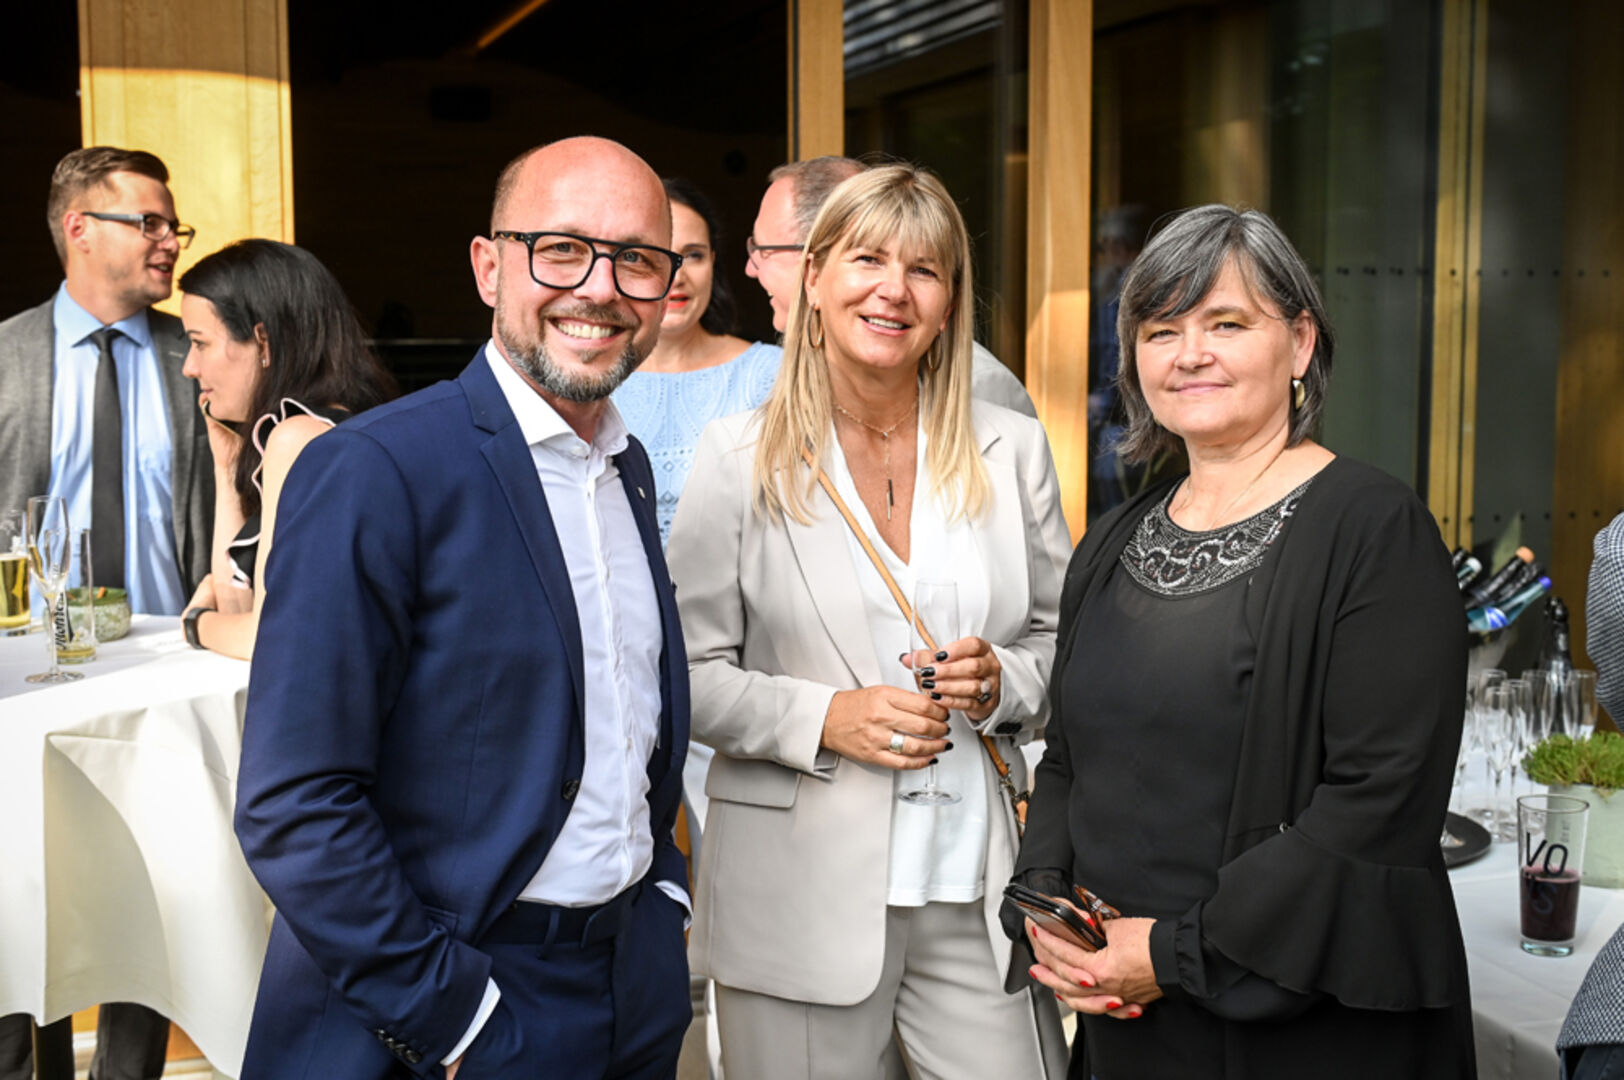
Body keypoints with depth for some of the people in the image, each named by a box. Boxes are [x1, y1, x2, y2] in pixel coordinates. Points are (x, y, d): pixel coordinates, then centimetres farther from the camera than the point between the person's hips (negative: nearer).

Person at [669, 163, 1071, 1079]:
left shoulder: (1012, 450, 6)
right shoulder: (739, 459, -1)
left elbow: (1062, 638, 12)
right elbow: (689, 674, -1)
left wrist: (1003, 684, -9)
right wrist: (821, 718, -16)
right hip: (797, 899, -2)